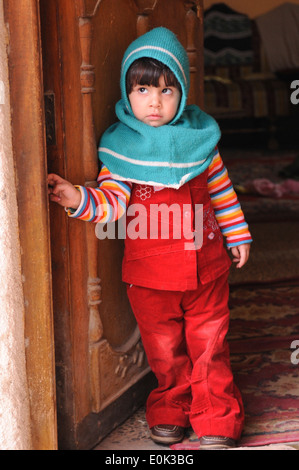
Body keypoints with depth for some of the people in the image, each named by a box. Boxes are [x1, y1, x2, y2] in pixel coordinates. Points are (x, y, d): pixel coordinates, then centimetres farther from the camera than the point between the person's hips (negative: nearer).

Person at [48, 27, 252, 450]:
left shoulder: (199, 136, 0)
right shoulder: (121, 146, -6)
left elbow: (222, 190, 9)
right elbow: (112, 201, -13)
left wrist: (238, 236, 15)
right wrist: (79, 200, -31)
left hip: (206, 267, 1)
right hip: (150, 275, -1)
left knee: (209, 347, 9)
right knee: (165, 351, 13)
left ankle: (218, 419, 24)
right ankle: (170, 412, 34)